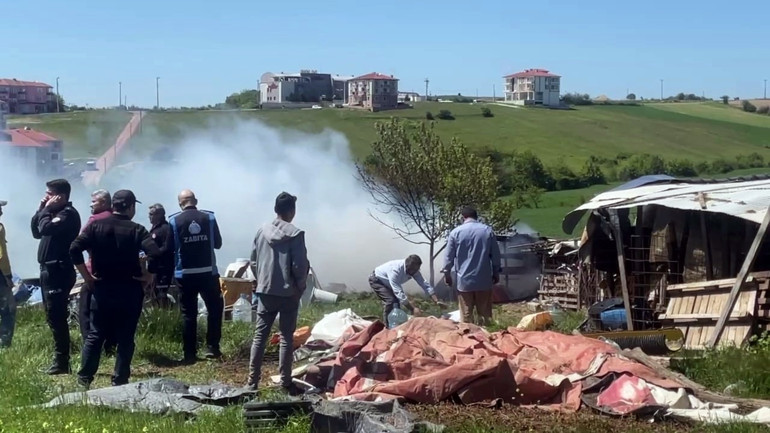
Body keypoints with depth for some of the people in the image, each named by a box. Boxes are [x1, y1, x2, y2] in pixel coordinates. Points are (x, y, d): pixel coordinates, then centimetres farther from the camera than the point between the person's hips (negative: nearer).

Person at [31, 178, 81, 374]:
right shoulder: (55, 212, 18)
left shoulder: (68, 213, -12)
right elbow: (37, 232, 18)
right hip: (49, 269, 10)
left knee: (56, 317, -11)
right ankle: (59, 358, 18)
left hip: (59, 270, -10)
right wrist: (42, 209, 8)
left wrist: (47, 210, -11)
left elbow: (46, 228, -25)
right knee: (53, 317, 12)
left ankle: (61, 363, -9)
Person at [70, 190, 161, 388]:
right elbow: (156, 254, -19)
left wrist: (86, 275, -2)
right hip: (129, 290, -2)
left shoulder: (96, 226, 0)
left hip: (101, 288, 2)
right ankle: (120, 381, 6)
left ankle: (84, 377, 11)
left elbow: (75, 249, -9)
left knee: (95, 335, 11)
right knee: (125, 338, 5)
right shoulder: (136, 230, -7)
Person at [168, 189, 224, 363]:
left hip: (185, 274, 0)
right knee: (215, 308, 15)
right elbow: (218, 243, 6)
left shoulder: (174, 221, -4)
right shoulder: (209, 217, -1)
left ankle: (190, 353, 6)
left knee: (188, 313, 5)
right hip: (208, 272, 0)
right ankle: (212, 347, 9)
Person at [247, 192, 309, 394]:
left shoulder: (262, 231, 3)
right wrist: (300, 287, 3)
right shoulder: (295, 234, -12)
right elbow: (300, 265, -13)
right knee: (286, 337, 3)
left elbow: (253, 262, 7)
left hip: (265, 291, 4)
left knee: (260, 335, 7)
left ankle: (252, 381, 6)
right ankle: (286, 382, 5)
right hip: (288, 292, -4)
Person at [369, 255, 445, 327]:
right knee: (390, 300, -23)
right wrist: (413, 309, -45)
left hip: (386, 282, 8)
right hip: (376, 280, -8)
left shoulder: (414, 270, -20)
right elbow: (399, 292, -44)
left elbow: (425, 285, -15)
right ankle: (386, 326, -12)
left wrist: (436, 301, -24)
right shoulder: (395, 270, -42)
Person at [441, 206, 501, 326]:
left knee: (466, 315, 4)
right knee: (484, 314, 8)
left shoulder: (456, 232, -2)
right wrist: (496, 272, 18)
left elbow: (449, 256, 3)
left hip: (464, 280, -1)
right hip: (484, 279, 1)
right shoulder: (488, 230, 2)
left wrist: (447, 272, 16)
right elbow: (495, 254, 7)